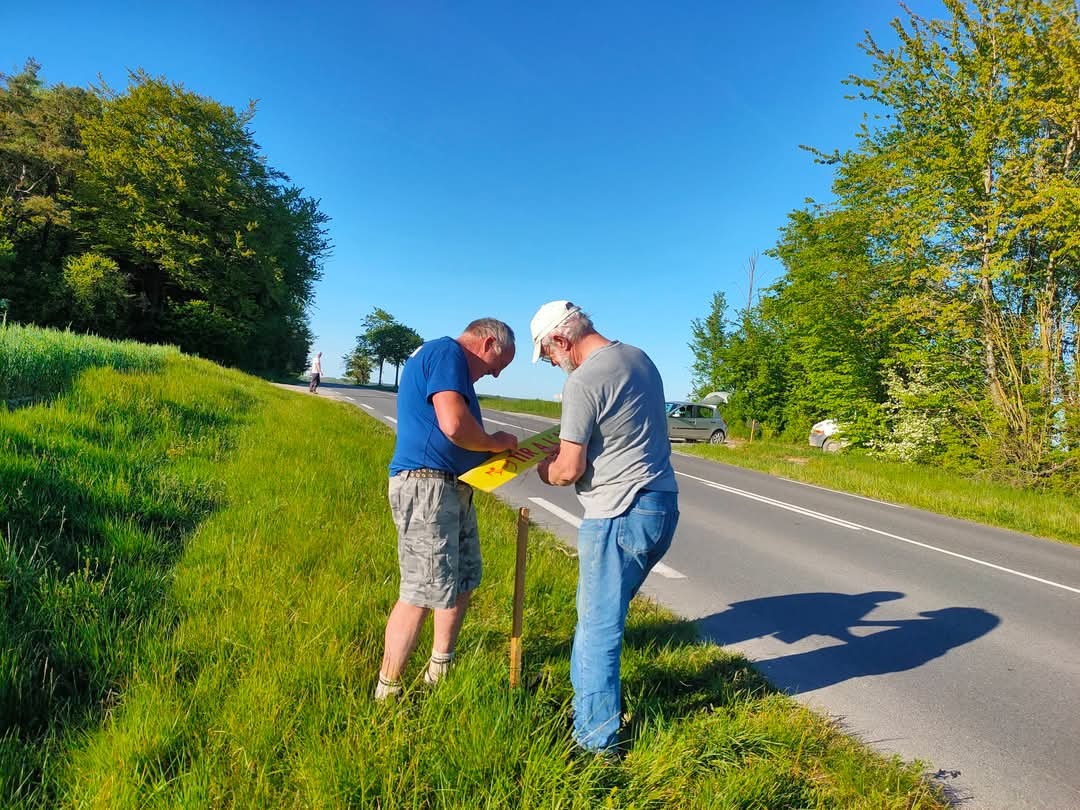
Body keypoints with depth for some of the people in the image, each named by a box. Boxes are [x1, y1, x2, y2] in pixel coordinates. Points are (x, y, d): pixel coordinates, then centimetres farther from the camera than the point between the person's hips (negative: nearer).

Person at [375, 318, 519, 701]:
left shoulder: (446, 358, 21)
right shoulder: (447, 352, -11)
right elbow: (454, 426, -25)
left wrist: (496, 449, 14)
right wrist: (494, 442, -7)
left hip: (453, 489, 11)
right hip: (426, 486, -11)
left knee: (463, 580, 18)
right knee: (422, 593, -7)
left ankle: (439, 671, 32)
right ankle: (386, 693, 6)